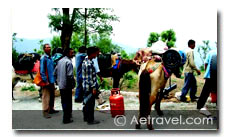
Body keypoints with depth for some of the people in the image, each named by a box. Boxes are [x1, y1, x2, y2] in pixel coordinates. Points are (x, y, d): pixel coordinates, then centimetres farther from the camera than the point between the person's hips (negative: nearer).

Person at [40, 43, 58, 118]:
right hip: (47, 81, -8)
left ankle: (51, 109, 28)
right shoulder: (43, 58, -12)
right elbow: (42, 71, -15)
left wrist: (54, 79, 14)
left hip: (52, 80, 8)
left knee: (52, 96, 16)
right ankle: (45, 111, 5)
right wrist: (45, 81, -17)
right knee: (46, 97, -2)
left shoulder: (50, 58, 12)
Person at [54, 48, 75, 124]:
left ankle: (67, 115, 35)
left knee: (63, 101, 18)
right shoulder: (69, 62, -16)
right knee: (67, 102, 1)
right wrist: (73, 84, -10)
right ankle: (66, 119, 7)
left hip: (60, 85, 8)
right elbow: (70, 75, -23)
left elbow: (55, 73, 13)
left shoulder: (60, 61, 10)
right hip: (67, 86, -8)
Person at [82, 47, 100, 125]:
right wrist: (94, 88, -18)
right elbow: (90, 78, -21)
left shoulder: (85, 61, 8)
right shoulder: (89, 64, -21)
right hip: (90, 87, -10)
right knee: (90, 104, 0)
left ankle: (86, 117, 30)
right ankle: (90, 120, 10)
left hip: (86, 86, 10)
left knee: (86, 102, 18)